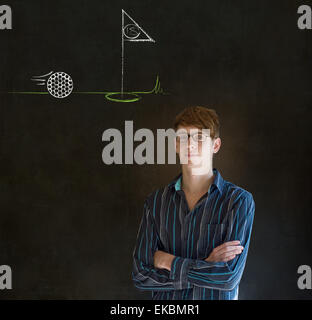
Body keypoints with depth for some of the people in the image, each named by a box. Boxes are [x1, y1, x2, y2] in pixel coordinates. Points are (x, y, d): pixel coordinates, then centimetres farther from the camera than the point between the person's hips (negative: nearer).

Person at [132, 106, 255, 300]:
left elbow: (229, 277, -19)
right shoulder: (156, 201, -3)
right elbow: (141, 275, -9)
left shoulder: (239, 200, -11)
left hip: (216, 297, -2)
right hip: (164, 298, 2)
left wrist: (168, 261, -12)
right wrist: (206, 266, -16)